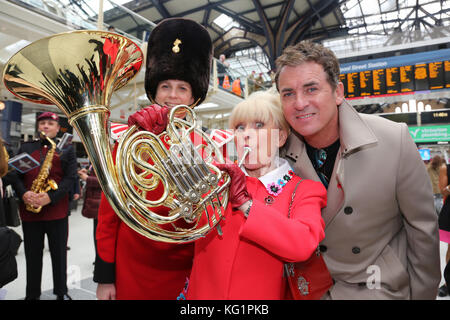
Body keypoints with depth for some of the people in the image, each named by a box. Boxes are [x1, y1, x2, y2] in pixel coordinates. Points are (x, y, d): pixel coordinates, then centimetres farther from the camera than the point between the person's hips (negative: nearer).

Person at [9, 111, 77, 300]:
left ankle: (61, 293, 24)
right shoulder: (25, 148, 13)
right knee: (32, 255, 12)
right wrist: (23, 193, -13)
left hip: (57, 211, -2)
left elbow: (71, 177, -5)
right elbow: (15, 174, 6)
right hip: (29, 210, 2)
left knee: (59, 254, 8)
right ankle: (32, 294, 28)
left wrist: (51, 196, -18)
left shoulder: (67, 149, 4)